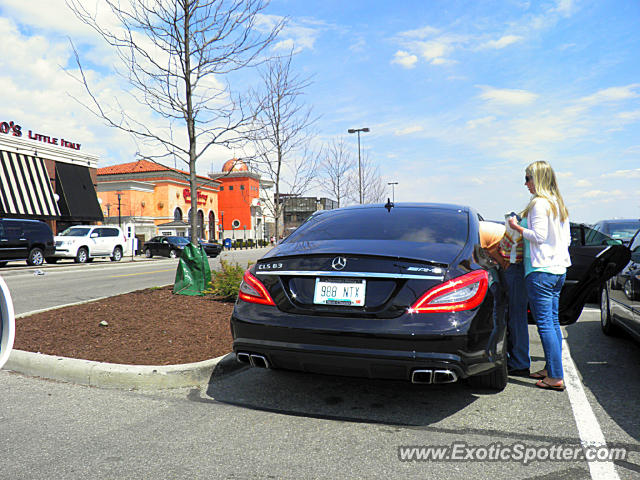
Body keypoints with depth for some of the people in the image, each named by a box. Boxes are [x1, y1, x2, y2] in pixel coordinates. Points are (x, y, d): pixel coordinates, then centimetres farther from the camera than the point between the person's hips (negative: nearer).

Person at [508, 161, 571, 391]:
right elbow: (566, 239, 18)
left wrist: (517, 227, -6)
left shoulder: (539, 203, -13)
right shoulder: (559, 204, 16)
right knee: (553, 322, 14)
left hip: (541, 271, -10)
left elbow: (539, 236, -19)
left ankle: (556, 377, -2)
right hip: (559, 268, 10)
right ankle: (550, 368, 23)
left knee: (545, 323, -6)